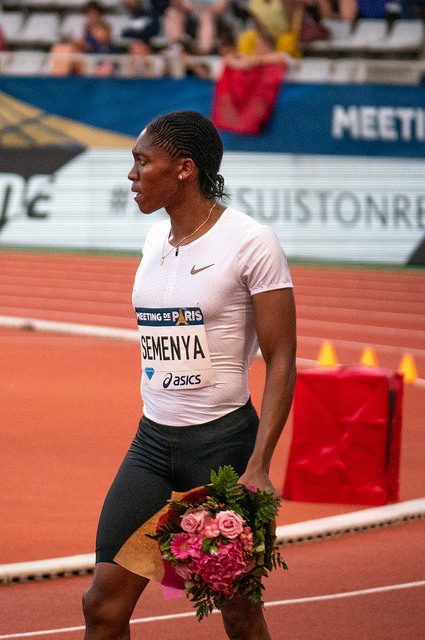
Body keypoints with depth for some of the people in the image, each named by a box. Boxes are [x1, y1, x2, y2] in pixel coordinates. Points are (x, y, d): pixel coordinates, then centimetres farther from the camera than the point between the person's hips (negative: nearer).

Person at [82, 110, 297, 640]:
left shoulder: (250, 243, -10)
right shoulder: (155, 240, 10)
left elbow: (281, 361, -11)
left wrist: (258, 467, -18)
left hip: (223, 438, -6)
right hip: (152, 439, 6)